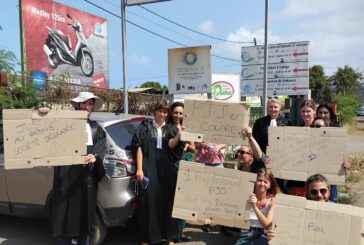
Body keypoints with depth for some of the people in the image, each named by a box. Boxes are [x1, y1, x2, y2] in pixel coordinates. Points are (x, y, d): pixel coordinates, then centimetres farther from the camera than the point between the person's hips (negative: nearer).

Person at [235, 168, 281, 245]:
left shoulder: (272, 199, -4)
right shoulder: (248, 196, -3)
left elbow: (267, 225, -12)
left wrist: (255, 207, -25)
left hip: (263, 235, 0)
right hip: (247, 232, 0)